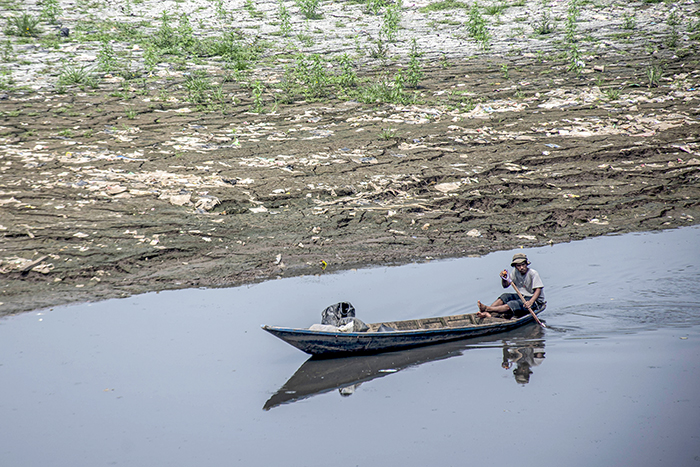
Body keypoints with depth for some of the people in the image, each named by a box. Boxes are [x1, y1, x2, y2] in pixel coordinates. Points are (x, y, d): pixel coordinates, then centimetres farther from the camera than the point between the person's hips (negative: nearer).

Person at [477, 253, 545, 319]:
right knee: (505, 296, -14)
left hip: (535, 300, -7)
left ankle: (487, 309, -41)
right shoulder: (515, 271, 1)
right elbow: (505, 285, 8)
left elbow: (538, 290, -25)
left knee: (513, 304, -29)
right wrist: (504, 279, -16)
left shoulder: (533, 273, -18)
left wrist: (531, 302, -41)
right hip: (522, 297, 7)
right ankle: (487, 313, -31)